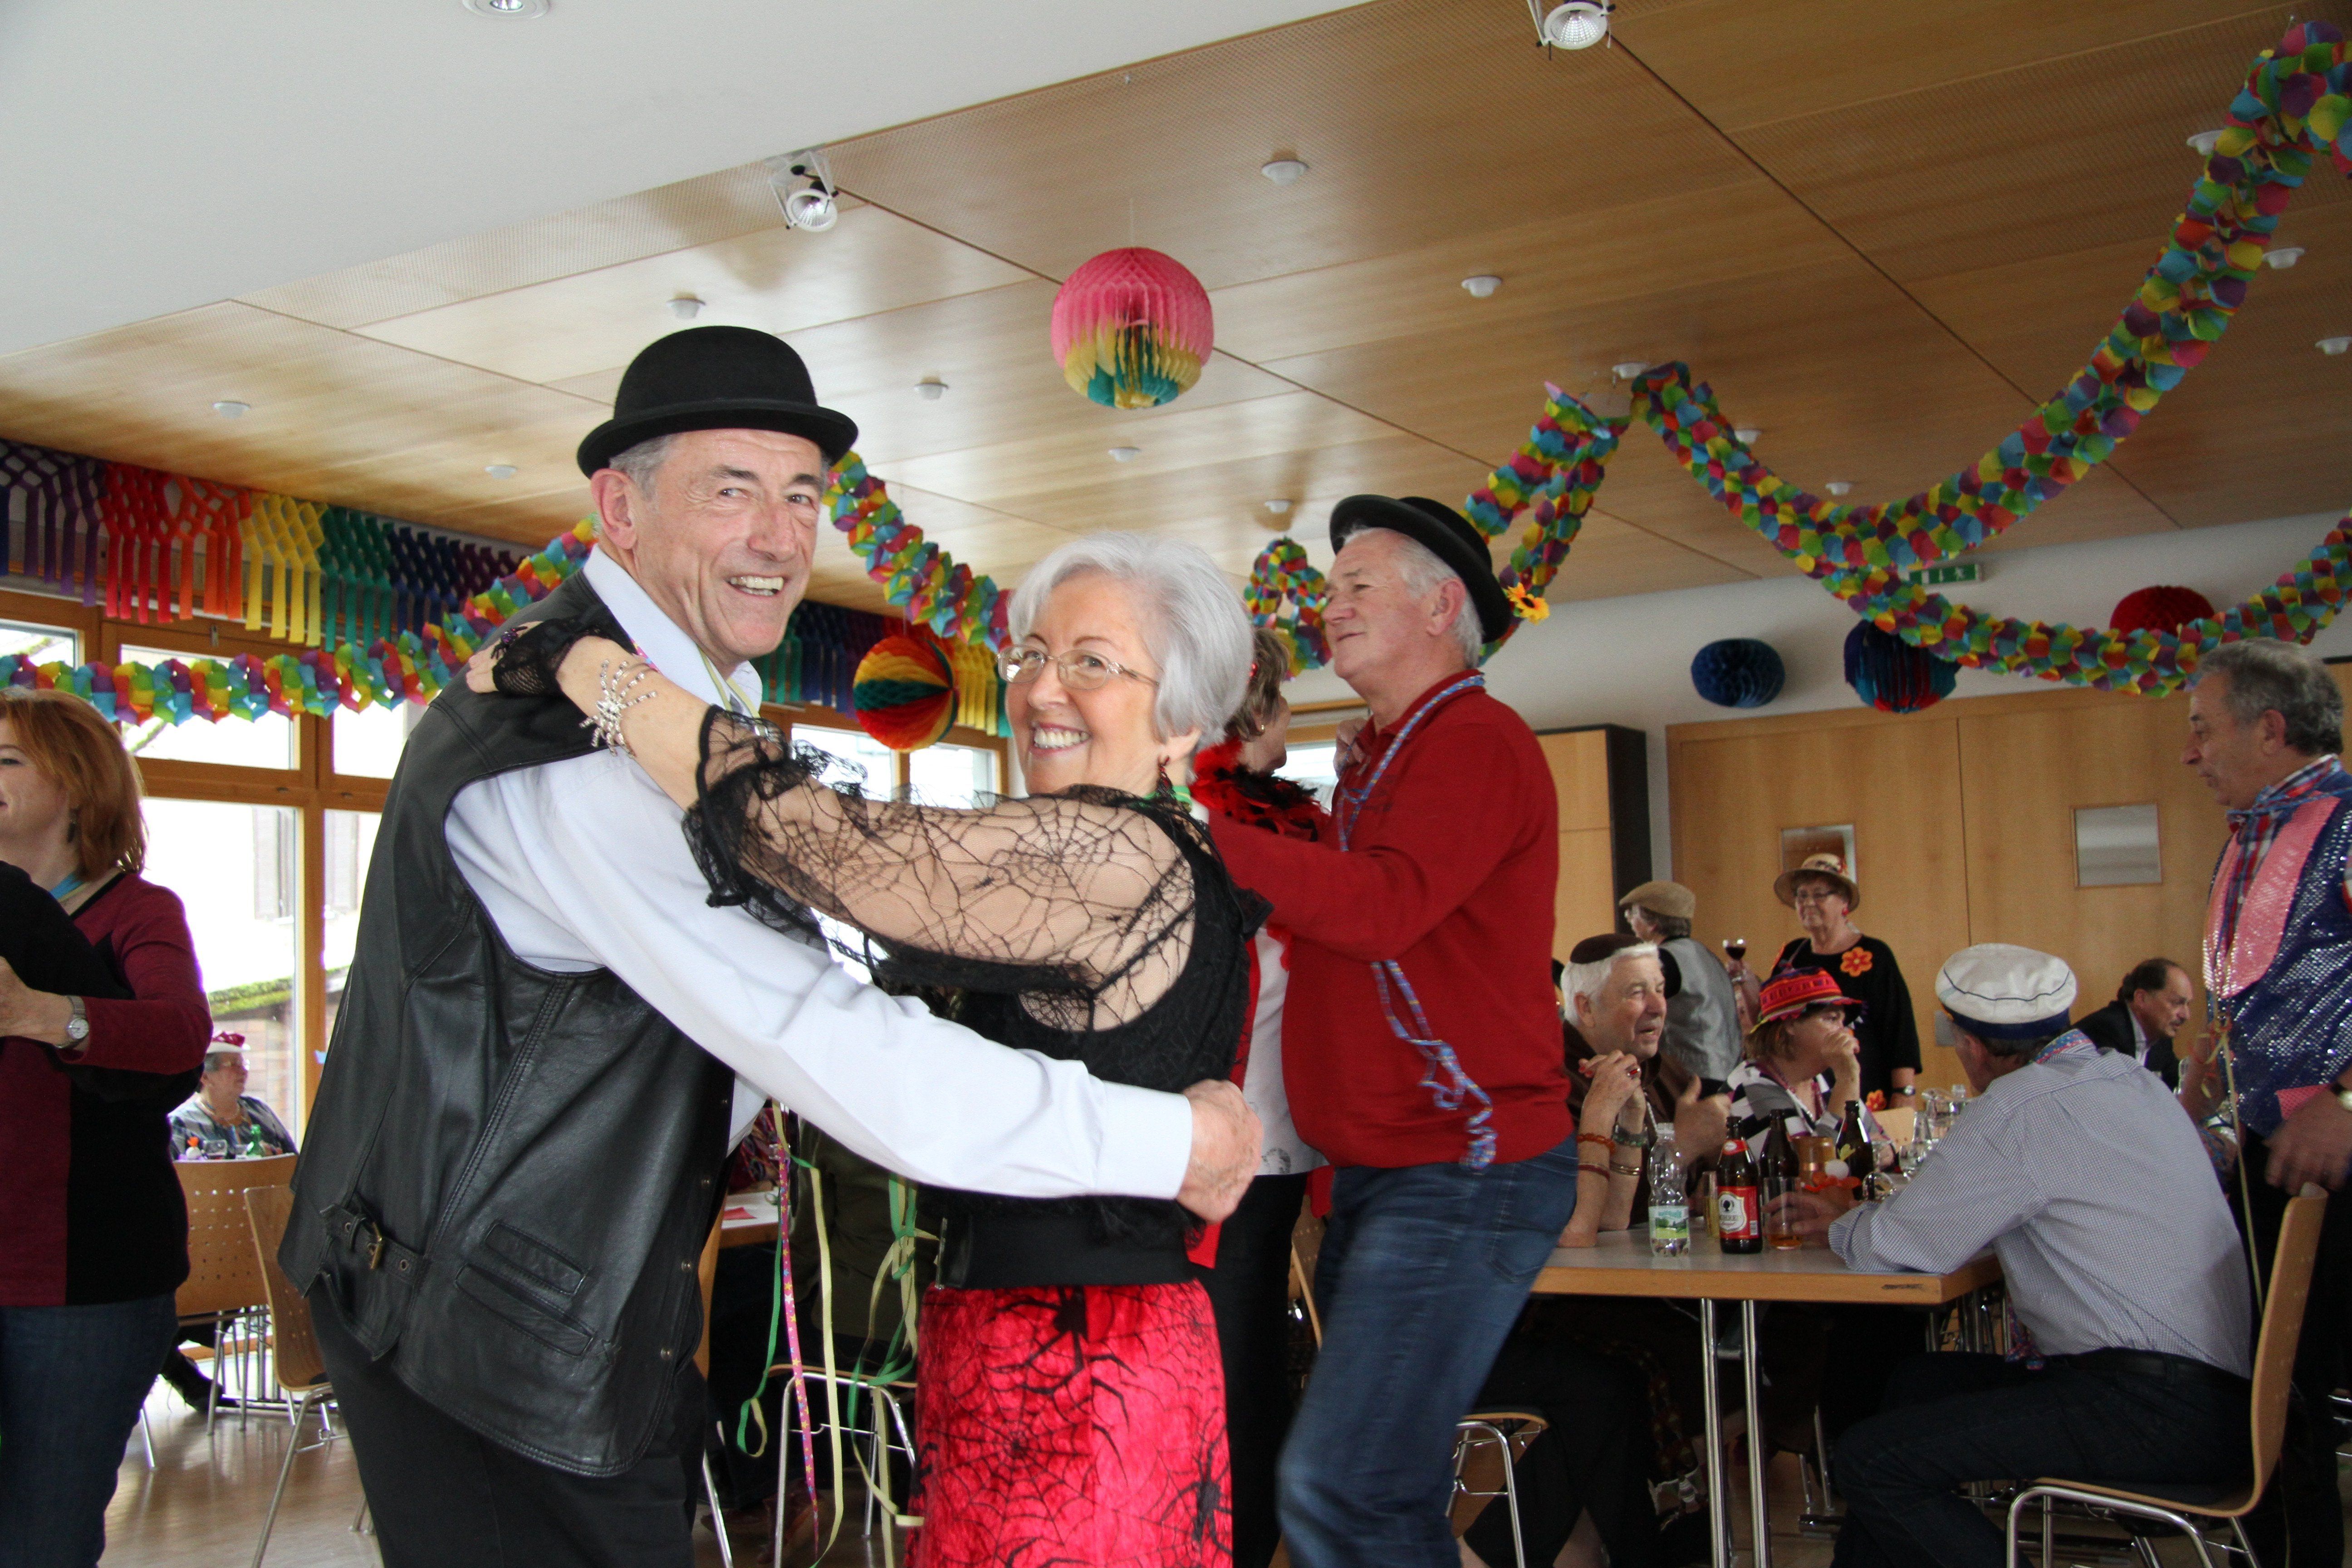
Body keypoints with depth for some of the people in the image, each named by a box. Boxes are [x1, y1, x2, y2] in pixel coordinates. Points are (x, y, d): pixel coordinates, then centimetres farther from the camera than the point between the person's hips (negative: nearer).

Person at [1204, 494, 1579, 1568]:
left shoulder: (1476, 740, -12)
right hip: (1379, 1173, 10)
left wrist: (1198, 833, -33)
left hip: (1462, 1174, -10)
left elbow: (1385, 905, -27)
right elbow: (1340, 915, 20)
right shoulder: (1385, 756, 19)